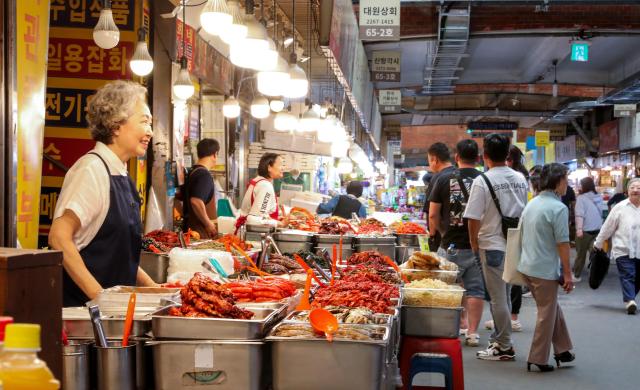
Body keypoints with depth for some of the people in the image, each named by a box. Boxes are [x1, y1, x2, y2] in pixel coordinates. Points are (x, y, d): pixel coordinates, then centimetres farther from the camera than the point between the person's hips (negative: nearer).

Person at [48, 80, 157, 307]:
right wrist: (99, 296, -23)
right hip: (80, 304, -8)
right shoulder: (92, 170, -14)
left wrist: (151, 287, 10)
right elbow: (59, 238, -21)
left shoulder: (121, 175, 10)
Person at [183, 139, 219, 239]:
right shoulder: (204, 174, -16)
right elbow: (196, 201, -28)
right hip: (202, 232, -9)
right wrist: (209, 224, -19)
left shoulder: (191, 172, 13)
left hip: (189, 226, 9)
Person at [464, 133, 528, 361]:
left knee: (498, 297, 1)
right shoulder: (520, 179, 4)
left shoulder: (482, 181, -13)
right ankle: (498, 338, 25)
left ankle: (504, 347, 7)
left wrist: (474, 243, -1)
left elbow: (474, 218, -13)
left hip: (492, 244, -6)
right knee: (503, 295, 17)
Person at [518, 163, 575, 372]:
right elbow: (562, 244, -18)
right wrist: (568, 274, -11)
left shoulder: (531, 204, 10)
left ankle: (562, 350, 26)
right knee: (547, 314, 3)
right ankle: (538, 359, 8)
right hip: (546, 270, -8)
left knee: (553, 309, 20)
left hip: (527, 267, 8)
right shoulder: (558, 208, -16)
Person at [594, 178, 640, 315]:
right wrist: (597, 244, 7)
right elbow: (607, 228, 2)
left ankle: (629, 300, 24)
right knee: (628, 276, -12)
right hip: (624, 250, -3)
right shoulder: (620, 207, -3)